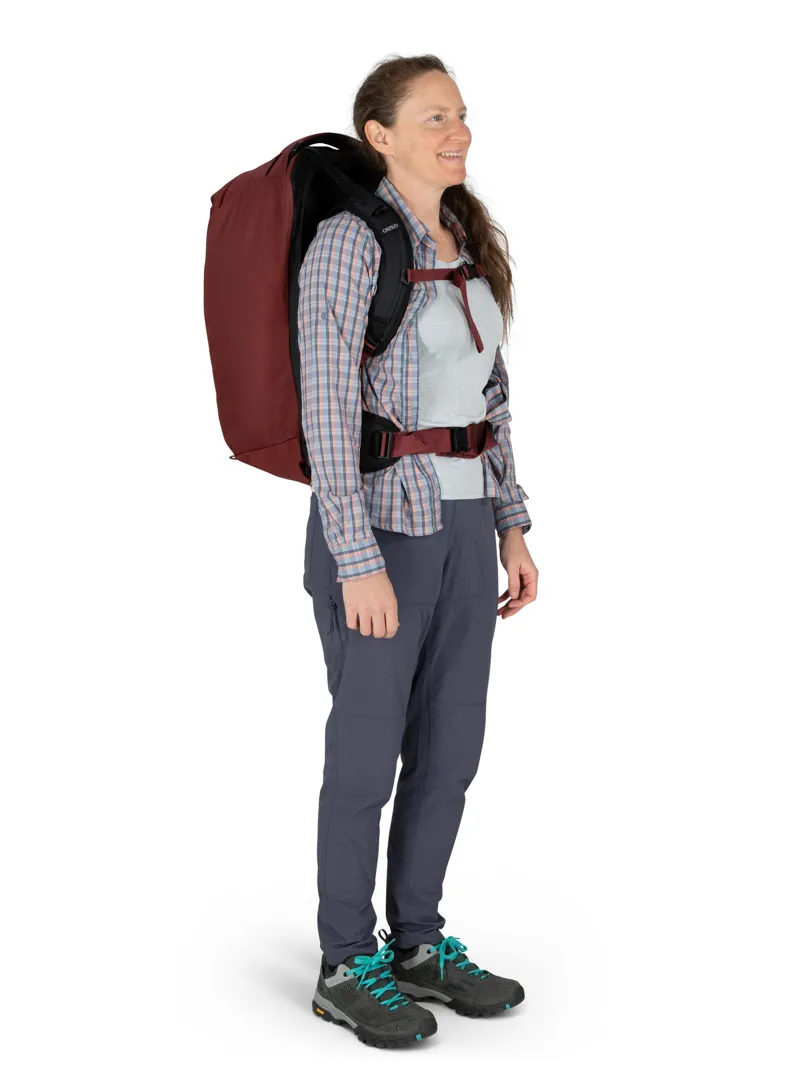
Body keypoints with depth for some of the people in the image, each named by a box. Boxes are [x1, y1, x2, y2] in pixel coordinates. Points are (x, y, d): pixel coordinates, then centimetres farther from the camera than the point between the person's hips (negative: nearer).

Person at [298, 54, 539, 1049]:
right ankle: (346, 968, 19)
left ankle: (418, 944, 29)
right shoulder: (348, 241, -15)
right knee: (369, 755, 2)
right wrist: (359, 564, -21)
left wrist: (512, 527, 12)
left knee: (450, 749, 13)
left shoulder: (464, 242, 10)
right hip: (377, 524, -8)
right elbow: (327, 412, -18)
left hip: (460, 525, 8)